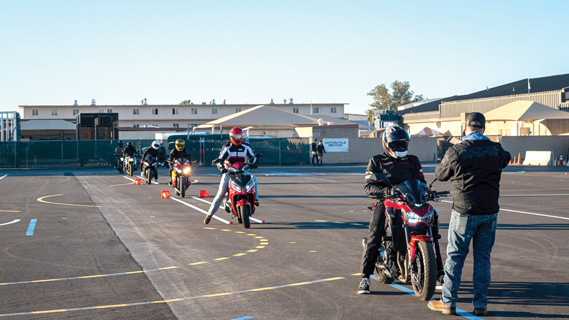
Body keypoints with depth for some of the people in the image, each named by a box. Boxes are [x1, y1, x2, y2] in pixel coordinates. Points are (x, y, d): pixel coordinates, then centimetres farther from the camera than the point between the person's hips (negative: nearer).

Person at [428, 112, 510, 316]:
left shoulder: (455, 152, -11)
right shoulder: (496, 150, -1)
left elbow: (440, 175, 4)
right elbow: (506, 158, 23)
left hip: (464, 213, -3)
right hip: (490, 213, 3)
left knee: (455, 257, 6)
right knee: (483, 257, 10)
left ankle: (448, 302, 10)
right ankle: (480, 304, 13)